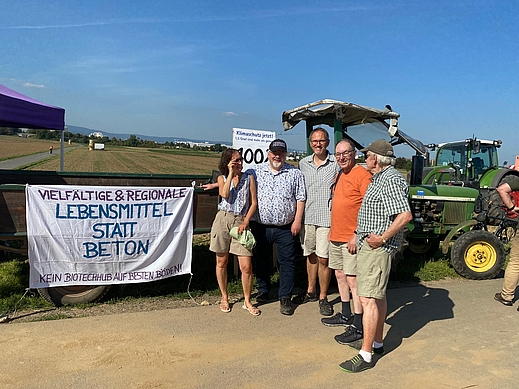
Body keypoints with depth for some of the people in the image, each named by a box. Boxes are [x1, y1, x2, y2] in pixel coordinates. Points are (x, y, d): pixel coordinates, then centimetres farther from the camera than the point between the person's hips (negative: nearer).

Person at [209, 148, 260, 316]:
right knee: (221, 262, 8)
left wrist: (246, 222, -7)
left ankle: (247, 301, 13)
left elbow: (254, 202, 4)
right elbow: (224, 194, -12)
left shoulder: (249, 178, 8)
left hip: (241, 222, 0)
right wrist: (231, 173, -7)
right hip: (222, 220, 1)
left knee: (246, 266, -5)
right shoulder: (222, 178, 9)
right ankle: (224, 298, 26)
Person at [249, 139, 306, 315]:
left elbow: (300, 198, 2)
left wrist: (297, 221, -6)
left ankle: (285, 298, 12)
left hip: (286, 228, -1)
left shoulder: (295, 173, 2)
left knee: (287, 262, 2)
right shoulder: (256, 171, 4)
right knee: (262, 259, 14)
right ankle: (263, 291, 32)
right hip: (261, 226, 2)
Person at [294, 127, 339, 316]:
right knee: (310, 255, 16)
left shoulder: (336, 163, -3)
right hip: (307, 217, 4)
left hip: (326, 218, -4)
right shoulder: (303, 163, 9)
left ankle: (323, 298, 15)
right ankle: (310, 291, 32)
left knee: (323, 258, 0)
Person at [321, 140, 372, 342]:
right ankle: (345, 315, 32)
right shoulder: (339, 175, 15)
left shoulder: (362, 175, -14)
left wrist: (357, 236, -21)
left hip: (352, 239, -9)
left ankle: (358, 327, 5)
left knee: (353, 280, -5)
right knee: (340, 276, 17)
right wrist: (333, 231, 17)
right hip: (335, 236, 9)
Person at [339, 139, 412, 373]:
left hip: (377, 247, -11)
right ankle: (376, 342, 31)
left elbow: (405, 215, -27)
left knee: (368, 299, -9)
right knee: (378, 295, 18)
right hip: (369, 244, 11)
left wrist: (382, 238, -22)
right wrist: (362, 237, 18)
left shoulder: (391, 180, -18)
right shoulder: (380, 178, 16)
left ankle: (366, 355, -2)